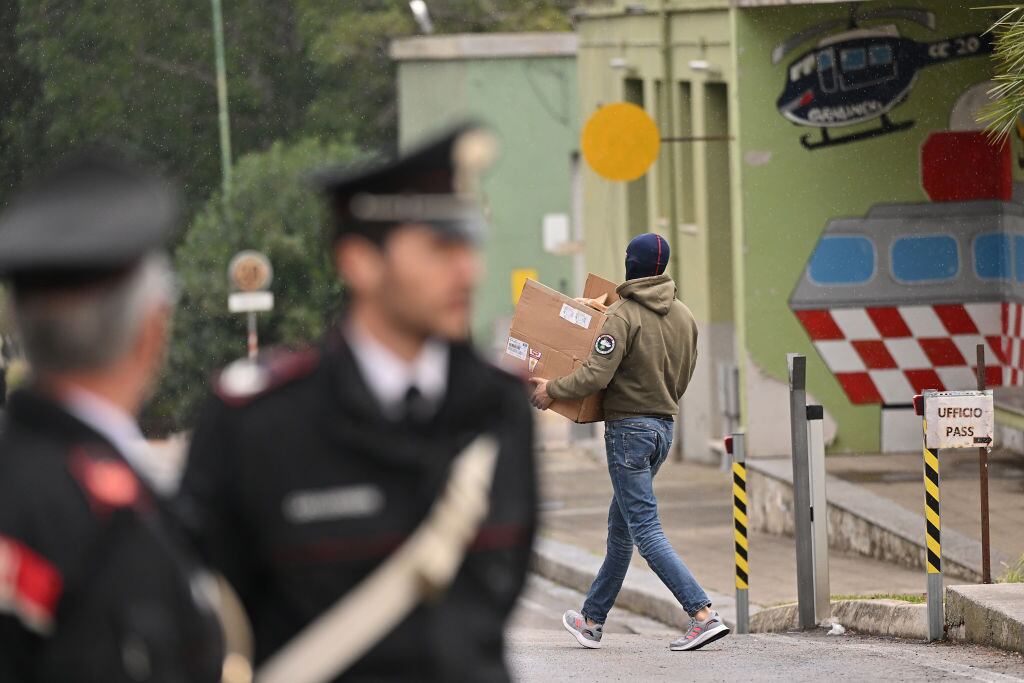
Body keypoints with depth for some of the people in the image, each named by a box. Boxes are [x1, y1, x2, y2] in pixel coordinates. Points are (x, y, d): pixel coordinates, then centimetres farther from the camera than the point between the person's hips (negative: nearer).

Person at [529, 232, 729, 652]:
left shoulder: (624, 315, -16)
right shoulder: (683, 316, 7)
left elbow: (595, 376, -21)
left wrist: (552, 390, -6)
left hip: (628, 428, -8)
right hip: (664, 426, 8)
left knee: (646, 532, -8)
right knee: (619, 529, 18)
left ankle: (704, 615, -19)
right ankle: (592, 620, 27)